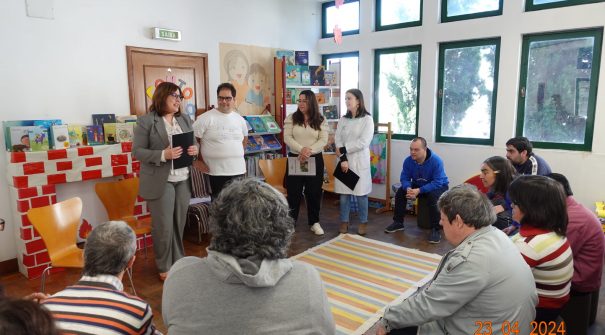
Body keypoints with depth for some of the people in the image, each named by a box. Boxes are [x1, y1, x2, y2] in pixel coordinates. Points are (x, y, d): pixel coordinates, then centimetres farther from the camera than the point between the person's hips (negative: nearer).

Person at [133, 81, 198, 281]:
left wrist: (194, 150, -7)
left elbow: (193, 144, 17)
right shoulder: (146, 121, -6)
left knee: (179, 223, 13)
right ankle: (164, 267, 19)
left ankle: (178, 261, 30)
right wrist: (163, 155, -23)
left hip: (183, 180, 5)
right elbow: (137, 151, -9)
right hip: (160, 181, -5)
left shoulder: (185, 120, 11)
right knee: (163, 226, 3)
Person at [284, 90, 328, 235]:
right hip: (295, 158, 0)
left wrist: (309, 151, -21)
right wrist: (301, 149, -22)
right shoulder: (291, 118, 2)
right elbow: (287, 138, -7)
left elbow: (323, 140, -6)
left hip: (315, 159, 0)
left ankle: (314, 222, 21)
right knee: (293, 192, 4)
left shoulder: (321, 120, 2)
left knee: (314, 192, 8)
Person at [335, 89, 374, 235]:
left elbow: (363, 142, -13)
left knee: (360, 193, 4)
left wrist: (343, 149, -12)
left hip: (360, 161, -3)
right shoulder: (343, 120, 8)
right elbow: (338, 140, 0)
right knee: (344, 193, 7)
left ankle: (363, 222, 19)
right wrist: (343, 159, -14)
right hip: (344, 161, 3)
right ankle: (344, 222, 19)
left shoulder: (367, 119, -4)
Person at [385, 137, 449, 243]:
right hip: (418, 185, 5)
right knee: (400, 192, -15)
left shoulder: (436, 161, -31)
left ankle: (435, 230, -23)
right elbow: (404, 178, -11)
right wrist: (408, 189, -35)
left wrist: (419, 191, -42)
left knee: (433, 196, -37)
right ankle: (398, 222, 2)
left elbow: (437, 183, -33)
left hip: (439, 186, -5)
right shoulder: (408, 160, -17)